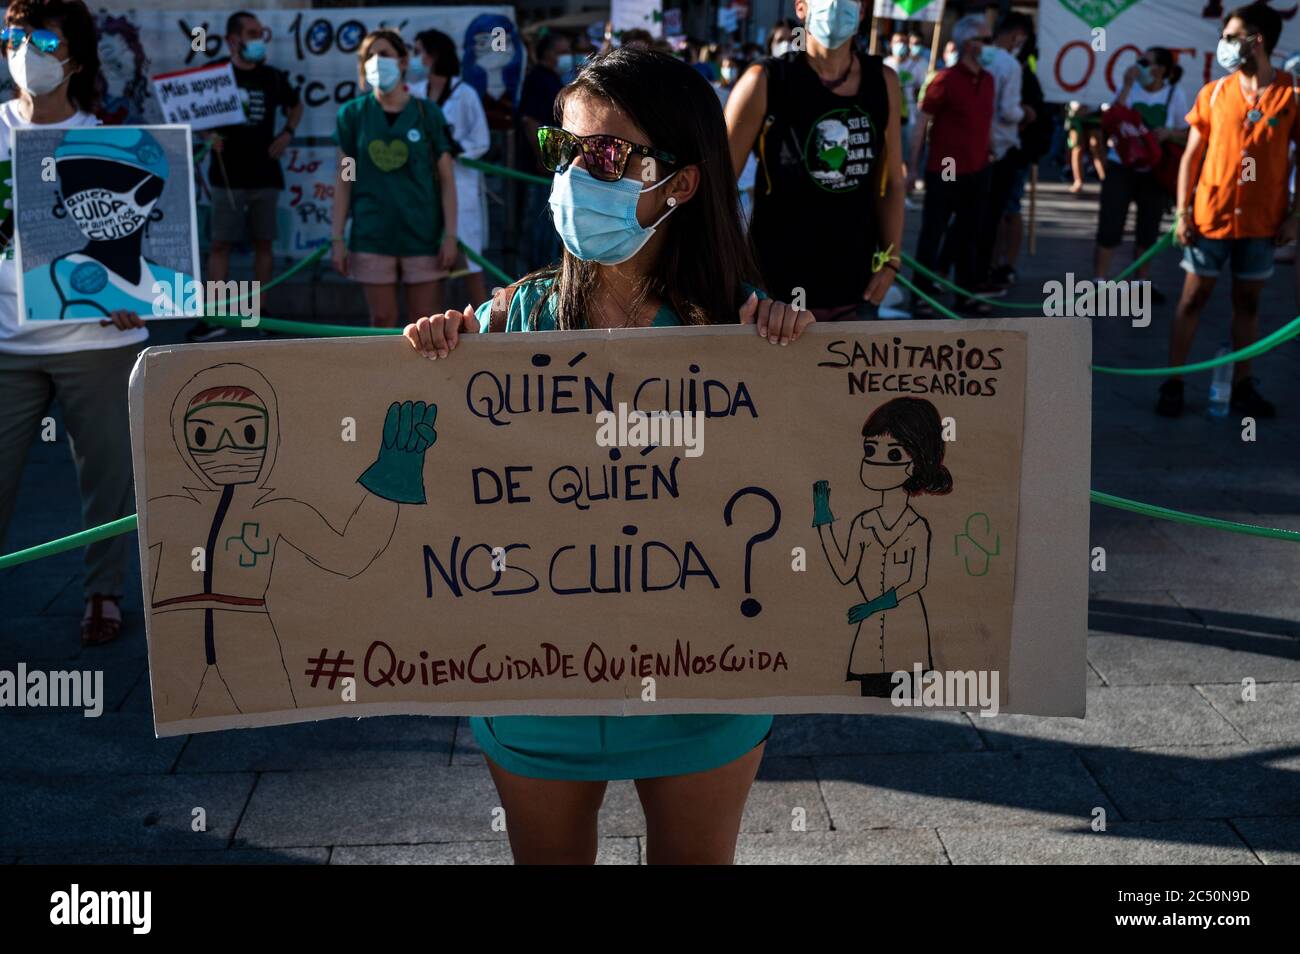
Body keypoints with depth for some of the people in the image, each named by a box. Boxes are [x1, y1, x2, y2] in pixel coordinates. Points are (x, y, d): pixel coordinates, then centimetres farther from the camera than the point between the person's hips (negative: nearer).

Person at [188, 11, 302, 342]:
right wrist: (209, 134, -12)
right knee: (220, 243, -4)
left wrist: (287, 134, 8)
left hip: (266, 174, 3)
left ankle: (260, 309, 17)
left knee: (263, 242, 7)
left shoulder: (273, 78, 7)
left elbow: (296, 106, 24)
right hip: (228, 175, -3)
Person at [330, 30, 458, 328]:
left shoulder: (427, 112, 0)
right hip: (372, 236, 1)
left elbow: (446, 179, 1)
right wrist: (337, 238, 0)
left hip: (422, 235, -1)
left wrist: (451, 235, -6)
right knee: (382, 320, 6)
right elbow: (344, 179, 4)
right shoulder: (353, 113, 3)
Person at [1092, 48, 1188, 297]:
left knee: (1148, 231, 9)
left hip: (1155, 171, 1)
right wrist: (1127, 85, -20)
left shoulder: (1175, 95, -3)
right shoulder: (1130, 88, -3)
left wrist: (1168, 133, -17)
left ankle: (1142, 284, 20)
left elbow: (1187, 134, 4)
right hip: (1121, 166, -1)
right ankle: (1099, 284, -1)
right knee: (1109, 227, -6)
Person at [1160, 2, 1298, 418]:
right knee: (1193, 298, 4)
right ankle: (1173, 384, 10)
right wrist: (1183, 211, -4)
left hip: (1262, 222, 0)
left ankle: (1242, 387, 16)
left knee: (1247, 302, 8)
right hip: (1210, 216, 1)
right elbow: (1191, 155, 4)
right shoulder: (1213, 93, 1)